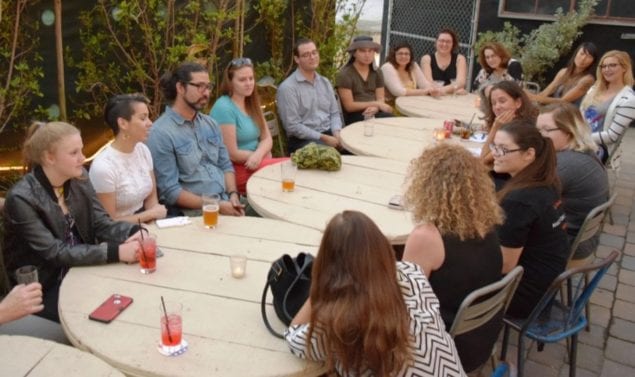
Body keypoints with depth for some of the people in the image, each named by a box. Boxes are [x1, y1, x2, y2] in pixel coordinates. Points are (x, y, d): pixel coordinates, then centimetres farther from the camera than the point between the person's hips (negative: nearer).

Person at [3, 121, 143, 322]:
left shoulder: (79, 178, -2)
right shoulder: (21, 198, -21)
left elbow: (101, 223, -4)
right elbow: (55, 252, -26)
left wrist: (135, 233, -26)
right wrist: (116, 252, -34)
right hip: (42, 289, -6)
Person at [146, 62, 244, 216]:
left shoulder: (210, 124, 12)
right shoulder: (161, 133, -10)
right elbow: (170, 191, -13)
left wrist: (233, 195, -4)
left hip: (226, 201, 7)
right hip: (193, 212, -7)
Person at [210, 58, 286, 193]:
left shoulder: (251, 103, 11)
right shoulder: (224, 108, -15)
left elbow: (267, 139, 6)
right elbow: (232, 154, -17)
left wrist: (258, 155, -16)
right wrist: (262, 154, -7)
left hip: (254, 164, 8)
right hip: (235, 169, -8)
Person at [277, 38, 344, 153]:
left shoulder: (325, 82, 14)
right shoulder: (288, 87, -9)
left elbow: (335, 113, 16)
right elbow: (292, 126, -13)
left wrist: (336, 133, -6)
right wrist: (322, 138, -16)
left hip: (329, 135, 7)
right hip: (303, 140, -7)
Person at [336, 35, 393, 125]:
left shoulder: (377, 73, 15)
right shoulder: (344, 75, -4)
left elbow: (380, 98, 9)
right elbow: (349, 106, -8)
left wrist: (375, 108, -15)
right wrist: (375, 103, -9)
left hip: (374, 113, 6)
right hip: (353, 117, -6)